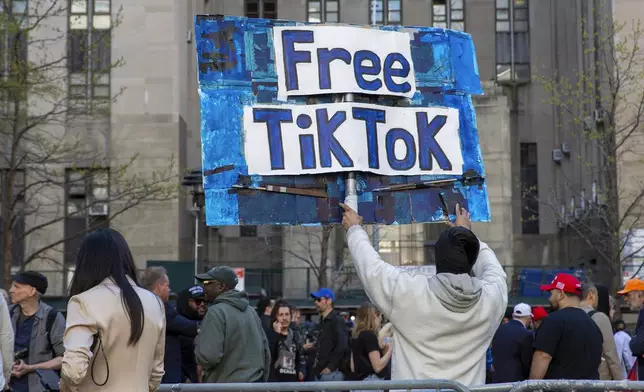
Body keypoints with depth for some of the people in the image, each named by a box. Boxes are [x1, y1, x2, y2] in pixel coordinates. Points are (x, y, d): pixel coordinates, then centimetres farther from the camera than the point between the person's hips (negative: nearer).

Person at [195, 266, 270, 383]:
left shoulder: (217, 312, -13)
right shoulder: (250, 310, 14)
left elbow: (208, 356, -21)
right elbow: (265, 351, 17)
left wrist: (198, 341, -1)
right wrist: (261, 379, 24)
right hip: (254, 382, 8)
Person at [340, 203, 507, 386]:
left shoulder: (409, 293, -16)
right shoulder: (492, 298, -7)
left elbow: (371, 264, 1)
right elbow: (492, 268, 16)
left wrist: (354, 228, 19)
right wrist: (467, 233, 30)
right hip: (470, 386, 2)